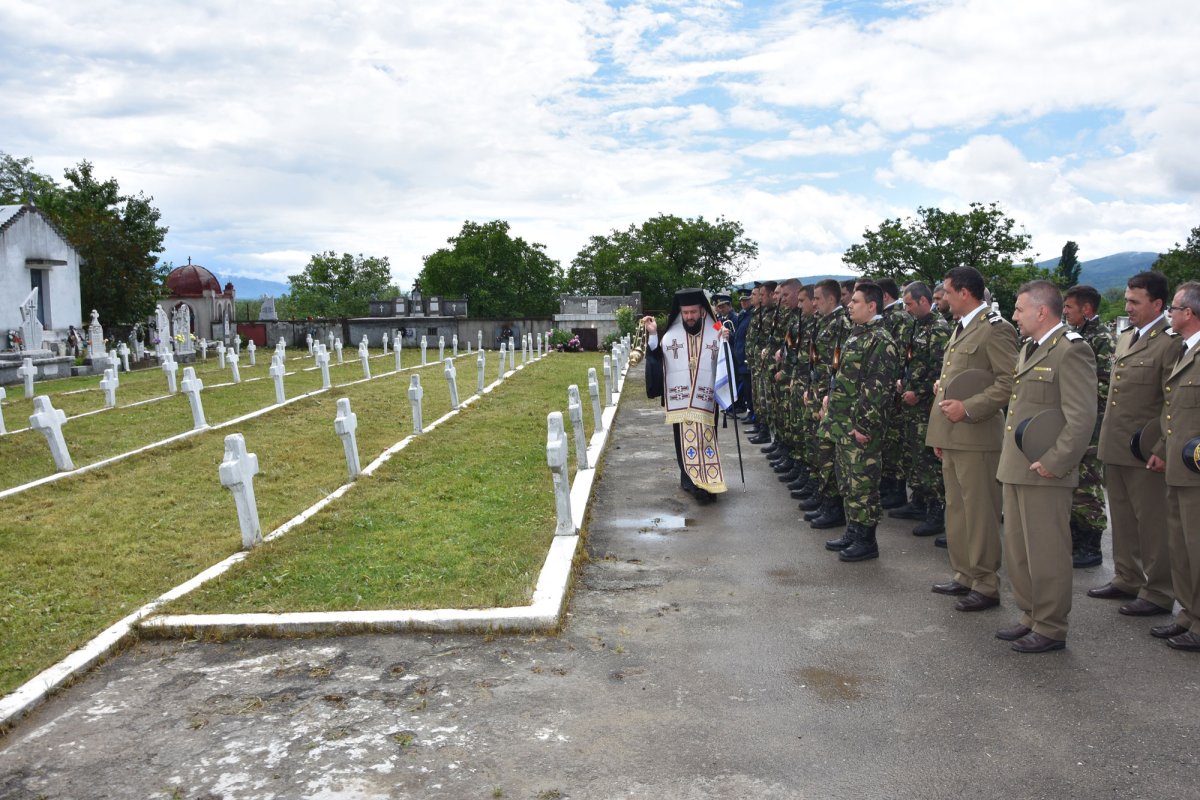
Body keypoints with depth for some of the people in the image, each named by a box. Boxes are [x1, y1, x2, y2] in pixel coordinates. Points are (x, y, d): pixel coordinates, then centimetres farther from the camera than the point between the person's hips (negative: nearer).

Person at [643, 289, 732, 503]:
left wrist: (725, 343, -15)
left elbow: (726, 363, 2)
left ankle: (706, 481, 11)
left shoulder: (715, 333, 2)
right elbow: (657, 361, 4)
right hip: (679, 401, 0)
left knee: (707, 440, 2)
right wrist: (652, 335, -5)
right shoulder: (670, 335, 3)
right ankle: (690, 479, 11)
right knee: (684, 441, 2)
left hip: (706, 401, 0)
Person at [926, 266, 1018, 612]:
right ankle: (964, 575, 27)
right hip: (951, 437, 10)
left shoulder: (995, 329, -11)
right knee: (956, 510, 16)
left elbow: (1009, 382, -18)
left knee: (979, 514, -2)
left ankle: (986, 586, 8)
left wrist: (968, 408, -21)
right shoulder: (960, 329, 19)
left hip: (976, 438, -10)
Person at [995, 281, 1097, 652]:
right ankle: (1031, 617, 30)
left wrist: (1054, 463, -19)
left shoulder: (1071, 351, -14)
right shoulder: (1029, 350, 17)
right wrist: (1010, 459, 16)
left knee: (1046, 553, 1)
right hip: (1016, 469, 10)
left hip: (1044, 474, -9)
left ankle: (1051, 629, 14)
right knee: (1017, 550, 17)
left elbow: (1082, 418, -20)